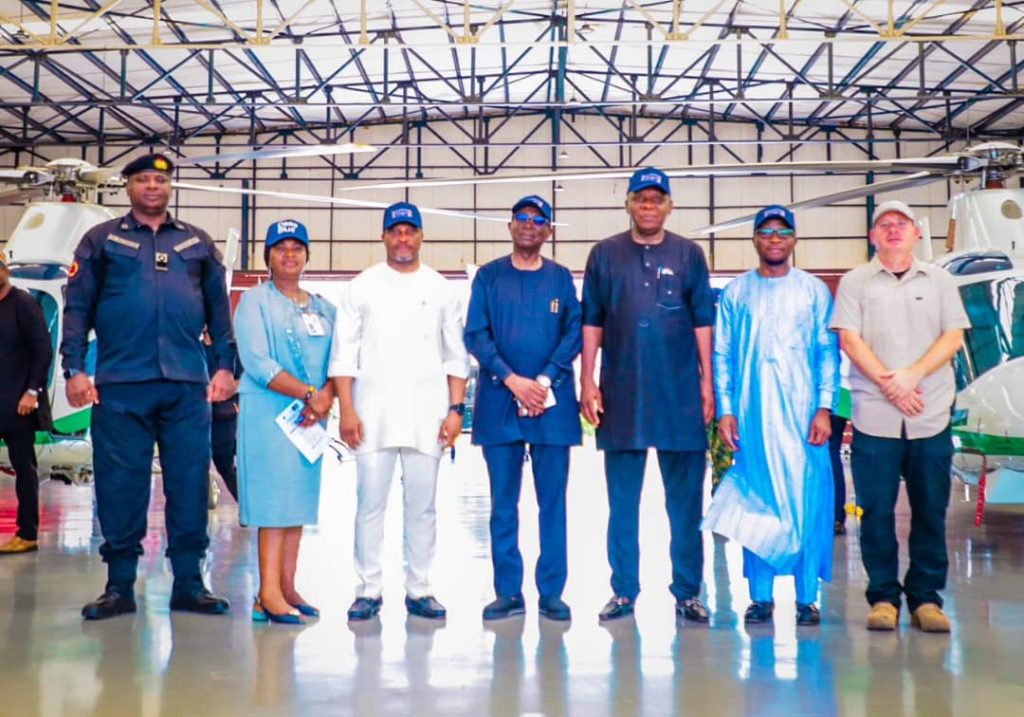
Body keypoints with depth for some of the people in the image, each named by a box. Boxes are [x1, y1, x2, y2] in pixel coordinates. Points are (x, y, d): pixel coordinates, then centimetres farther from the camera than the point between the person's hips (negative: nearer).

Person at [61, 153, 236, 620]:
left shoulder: (197, 243, 16)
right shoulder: (101, 240, 11)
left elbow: (219, 309, 14)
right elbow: (77, 308, 5)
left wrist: (225, 366, 5)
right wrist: (74, 370, -5)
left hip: (187, 385, 2)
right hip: (119, 385, -1)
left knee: (190, 485, 3)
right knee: (120, 487, 3)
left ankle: (189, 583, 12)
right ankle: (119, 586, 14)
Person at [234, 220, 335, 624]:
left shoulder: (323, 309, 17)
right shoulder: (255, 302, 0)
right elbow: (258, 364, -11)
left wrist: (327, 395, -12)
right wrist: (309, 393, -16)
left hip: (311, 416, 6)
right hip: (268, 410, -6)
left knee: (300, 499, 6)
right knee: (274, 498, -9)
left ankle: (287, 588, 12)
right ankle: (268, 594, -6)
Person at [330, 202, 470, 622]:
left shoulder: (440, 289, 11)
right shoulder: (363, 287, 8)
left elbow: (456, 357, 10)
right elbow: (343, 354, 4)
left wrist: (455, 409, 1)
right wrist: (346, 410, -5)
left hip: (427, 416, 1)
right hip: (373, 414, -1)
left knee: (422, 507, 5)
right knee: (370, 505, 0)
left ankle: (418, 590, 14)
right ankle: (368, 591, 10)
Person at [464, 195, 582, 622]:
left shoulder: (560, 278, 10)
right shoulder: (488, 276, 9)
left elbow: (574, 334, 4)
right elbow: (476, 335, 2)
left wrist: (544, 380, -10)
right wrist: (512, 380, -10)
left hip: (553, 403, 0)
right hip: (499, 402, 0)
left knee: (553, 501, 2)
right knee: (504, 501, 3)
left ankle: (552, 593, 9)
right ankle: (508, 593, 10)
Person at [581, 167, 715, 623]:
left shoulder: (689, 255, 8)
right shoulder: (605, 254, 8)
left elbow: (703, 322, 6)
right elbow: (591, 322, 7)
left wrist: (707, 383, -1)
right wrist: (587, 381, 0)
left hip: (679, 395, 0)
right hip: (621, 394, 1)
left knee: (685, 500, 4)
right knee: (622, 501, 7)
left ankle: (687, 593, 14)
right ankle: (623, 591, 17)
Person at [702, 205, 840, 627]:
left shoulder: (814, 290, 7)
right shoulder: (736, 292, 9)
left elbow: (828, 352, 4)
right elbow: (722, 355, 8)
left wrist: (824, 408, -6)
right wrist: (725, 410, 0)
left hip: (802, 414, -1)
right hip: (751, 414, 1)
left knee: (807, 501, -2)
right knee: (754, 502, 2)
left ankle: (807, 598, 7)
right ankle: (760, 596, 11)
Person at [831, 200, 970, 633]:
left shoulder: (939, 280, 14)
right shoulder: (855, 282, 8)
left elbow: (954, 336, 5)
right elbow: (849, 340, -1)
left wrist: (912, 375, -10)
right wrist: (888, 385, -11)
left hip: (931, 415, 2)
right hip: (874, 417, -1)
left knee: (931, 511, 4)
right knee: (876, 511, 1)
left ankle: (925, 597, 14)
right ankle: (883, 597, 11)